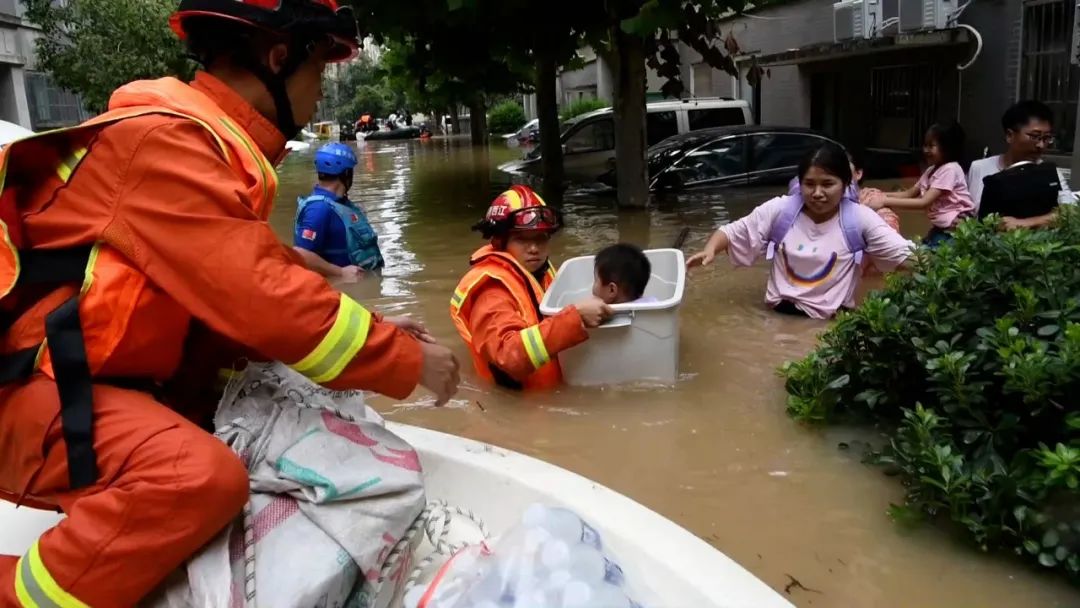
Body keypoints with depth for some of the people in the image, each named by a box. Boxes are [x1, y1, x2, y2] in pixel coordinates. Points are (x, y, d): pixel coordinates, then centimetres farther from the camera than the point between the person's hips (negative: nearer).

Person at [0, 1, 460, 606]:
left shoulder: (211, 144, 10)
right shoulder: (165, 140, -21)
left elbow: (255, 283, 13)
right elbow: (264, 300, -27)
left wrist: (374, 329, 8)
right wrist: (406, 360, -17)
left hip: (129, 381, 10)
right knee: (203, 476, -34)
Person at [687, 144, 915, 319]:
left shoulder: (859, 218, -4)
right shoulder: (779, 210, -1)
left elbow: (904, 253, -4)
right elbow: (733, 232, 2)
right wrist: (710, 250, -17)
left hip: (833, 319, 0)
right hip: (781, 312, 0)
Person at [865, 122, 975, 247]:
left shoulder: (950, 170, -18)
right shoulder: (932, 170, 11)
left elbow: (924, 202, -26)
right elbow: (909, 193, 8)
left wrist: (885, 201, -30)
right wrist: (881, 195, -10)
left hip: (957, 228, -8)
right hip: (940, 227, 8)